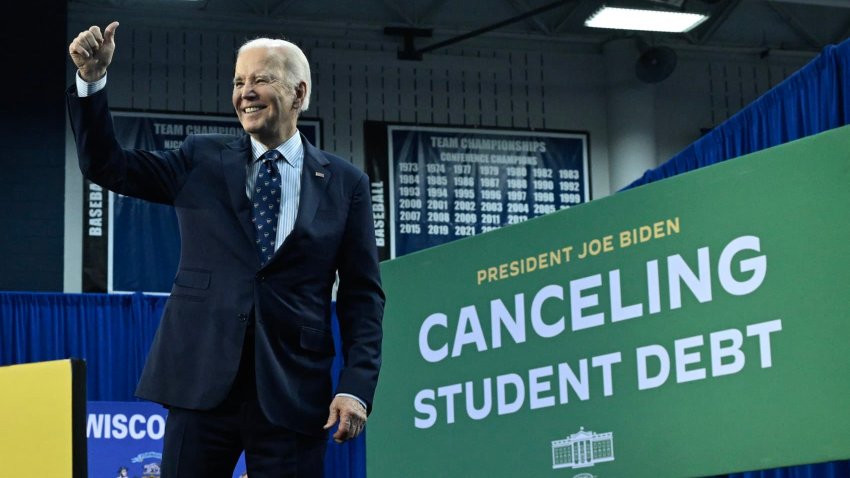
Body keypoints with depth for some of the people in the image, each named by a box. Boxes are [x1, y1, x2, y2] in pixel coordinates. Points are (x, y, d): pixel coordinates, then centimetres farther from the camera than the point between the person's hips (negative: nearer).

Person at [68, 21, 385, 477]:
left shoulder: (344, 183, 6)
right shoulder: (202, 161, 10)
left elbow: (361, 295, 5)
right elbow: (106, 165, 7)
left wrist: (356, 386, -5)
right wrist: (92, 79, -6)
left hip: (294, 391, -1)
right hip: (202, 382, 1)